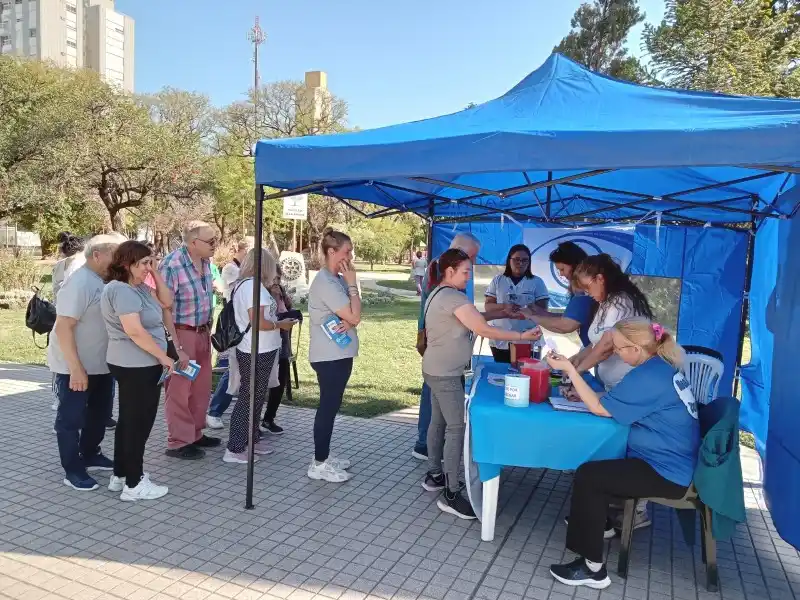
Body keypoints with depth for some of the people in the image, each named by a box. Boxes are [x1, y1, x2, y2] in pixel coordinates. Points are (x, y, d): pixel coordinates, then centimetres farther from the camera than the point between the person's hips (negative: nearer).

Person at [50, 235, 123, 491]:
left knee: (99, 413, 19)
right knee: (72, 418, 5)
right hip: (75, 367, -9)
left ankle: (90, 456, 37)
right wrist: (76, 368, -26)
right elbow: (63, 328, -26)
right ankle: (73, 471, 17)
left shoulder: (102, 281, 5)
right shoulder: (80, 283, -22)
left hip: (101, 364, 9)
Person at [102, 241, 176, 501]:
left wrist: (155, 273, 2)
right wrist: (164, 357, -20)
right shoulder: (122, 290, -20)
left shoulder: (138, 287, 10)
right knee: (139, 422, -1)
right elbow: (135, 331, -27)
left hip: (135, 364, 11)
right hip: (136, 365, -11)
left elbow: (166, 302, 12)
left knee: (129, 420, 18)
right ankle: (134, 485, 9)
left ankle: (120, 475, 30)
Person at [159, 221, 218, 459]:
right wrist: (177, 347, -21)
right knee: (179, 390, 4)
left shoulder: (205, 262, 2)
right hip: (181, 333, -8)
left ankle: (195, 434, 32)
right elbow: (164, 309, -21)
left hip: (202, 332, 8)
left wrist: (208, 329, 15)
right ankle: (178, 442, 17)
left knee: (202, 387, 16)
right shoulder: (171, 265, -22)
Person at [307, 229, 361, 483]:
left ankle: (323, 456, 27)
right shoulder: (326, 283, -20)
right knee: (328, 406, -1)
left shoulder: (337, 280, 11)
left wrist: (348, 321, -13)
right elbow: (355, 317, -21)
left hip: (339, 353, 10)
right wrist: (353, 283, -15)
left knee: (331, 405, 16)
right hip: (330, 355, -10)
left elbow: (352, 315, 10)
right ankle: (318, 464, 10)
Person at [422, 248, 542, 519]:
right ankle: (451, 495, -3)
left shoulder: (438, 294, 12)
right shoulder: (453, 297, -21)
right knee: (456, 428, -8)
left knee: (439, 422, 17)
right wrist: (521, 336, -22)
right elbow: (483, 329, -25)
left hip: (438, 370, 11)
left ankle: (434, 475, 30)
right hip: (445, 374, -11)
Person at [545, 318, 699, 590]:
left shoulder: (647, 376, -24)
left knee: (587, 476, -16)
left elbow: (600, 408, -20)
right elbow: (617, 401, 15)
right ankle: (598, 521, 33)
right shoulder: (661, 367, 8)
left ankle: (593, 568, -8)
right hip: (668, 462, 10)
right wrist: (586, 393, 1)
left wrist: (569, 369, -19)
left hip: (667, 473, -10)